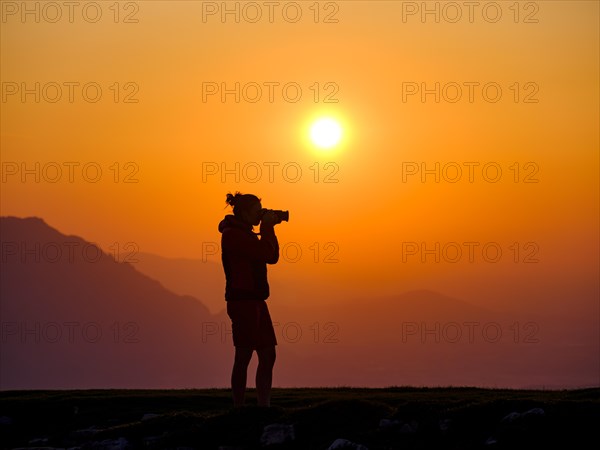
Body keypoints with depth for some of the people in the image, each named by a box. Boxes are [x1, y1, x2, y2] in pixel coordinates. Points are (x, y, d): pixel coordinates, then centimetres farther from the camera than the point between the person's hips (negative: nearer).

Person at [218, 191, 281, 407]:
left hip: (255, 300, 10)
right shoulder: (233, 234, -12)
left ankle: (264, 407, 10)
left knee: (268, 355, 8)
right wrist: (267, 226, -7)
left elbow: (272, 258, 18)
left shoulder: (245, 234, 19)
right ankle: (239, 408, -6)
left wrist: (269, 228, 11)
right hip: (242, 300, -10)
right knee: (244, 355, -9)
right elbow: (265, 253, -20)